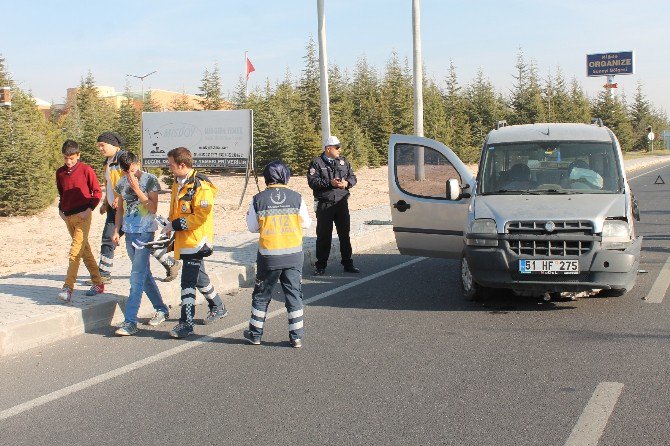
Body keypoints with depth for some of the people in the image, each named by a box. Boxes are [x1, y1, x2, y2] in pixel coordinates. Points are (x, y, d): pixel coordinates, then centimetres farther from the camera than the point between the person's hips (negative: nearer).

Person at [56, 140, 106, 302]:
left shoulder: (86, 170, -7)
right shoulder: (60, 172, 10)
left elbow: (97, 192, -3)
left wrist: (89, 209, -13)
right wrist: (60, 210, 9)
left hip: (82, 217, -6)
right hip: (68, 217, 6)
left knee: (75, 252, -15)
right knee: (85, 250, 12)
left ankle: (68, 289, -20)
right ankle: (98, 284, 21)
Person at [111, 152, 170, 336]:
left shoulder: (150, 180, -7)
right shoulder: (122, 183, 10)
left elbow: (153, 208, -13)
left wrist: (137, 189, -17)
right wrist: (116, 230, 12)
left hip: (145, 233, -7)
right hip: (129, 233, 7)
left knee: (137, 277, -11)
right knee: (144, 275, 14)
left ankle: (130, 322, -12)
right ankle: (161, 310, 29)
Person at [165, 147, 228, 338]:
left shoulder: (201, 186, -19)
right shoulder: (178, 183, 11)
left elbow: (201, 216, -24)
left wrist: (176, 225, -20)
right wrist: (171, 227, 13)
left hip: (196, 241, -10)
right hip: (183, 240, 10)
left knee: (188, 282, -9)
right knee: (199, 278, 21)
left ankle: (186, 324, -3)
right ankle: (218, 308, 38)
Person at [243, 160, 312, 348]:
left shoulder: (258, 200, -7)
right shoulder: (296, 197, -5)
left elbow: (252, 227, 0)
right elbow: (306, 223, 4)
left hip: (268, 255, 0)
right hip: (293, 254, 1)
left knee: (261, 294, 14)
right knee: (294, 294, 10)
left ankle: (255, 334, 24)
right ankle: (296, 336, 11)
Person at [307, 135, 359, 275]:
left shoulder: (343, 161, 12)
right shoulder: (316, 163, -3)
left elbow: (353, 177, 13)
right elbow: (312, 181, -13)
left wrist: (347, 183, -9)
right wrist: (330, 183, -21)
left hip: (342, 204, 4)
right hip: (324, 205, -4)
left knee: (344, 234, 10)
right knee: (323, 236, 1)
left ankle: (347, 263, 19)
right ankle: (321, 266, 8)